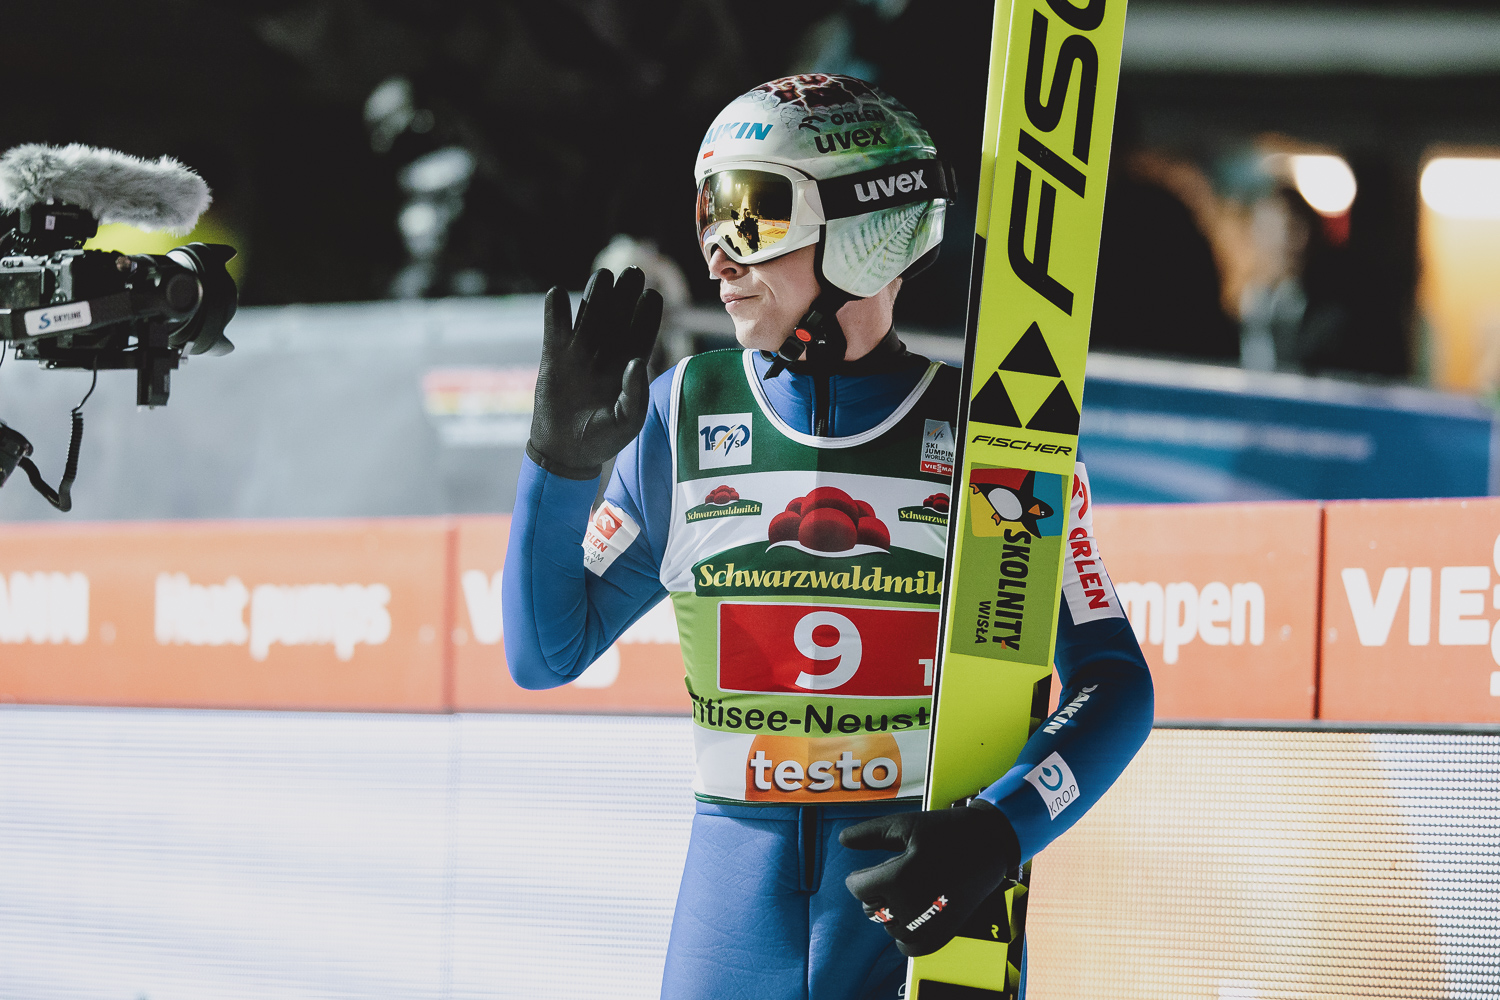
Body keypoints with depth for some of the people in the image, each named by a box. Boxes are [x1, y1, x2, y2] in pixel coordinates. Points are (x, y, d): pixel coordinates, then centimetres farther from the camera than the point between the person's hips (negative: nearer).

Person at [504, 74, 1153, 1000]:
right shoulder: (685, 418, 4)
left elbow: (1114, 684, -3)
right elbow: (545, 655, 8)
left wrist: (1000, 833, -19)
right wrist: (563, 461, -5)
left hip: (927, 907, -2)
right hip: (738, 895, 2)